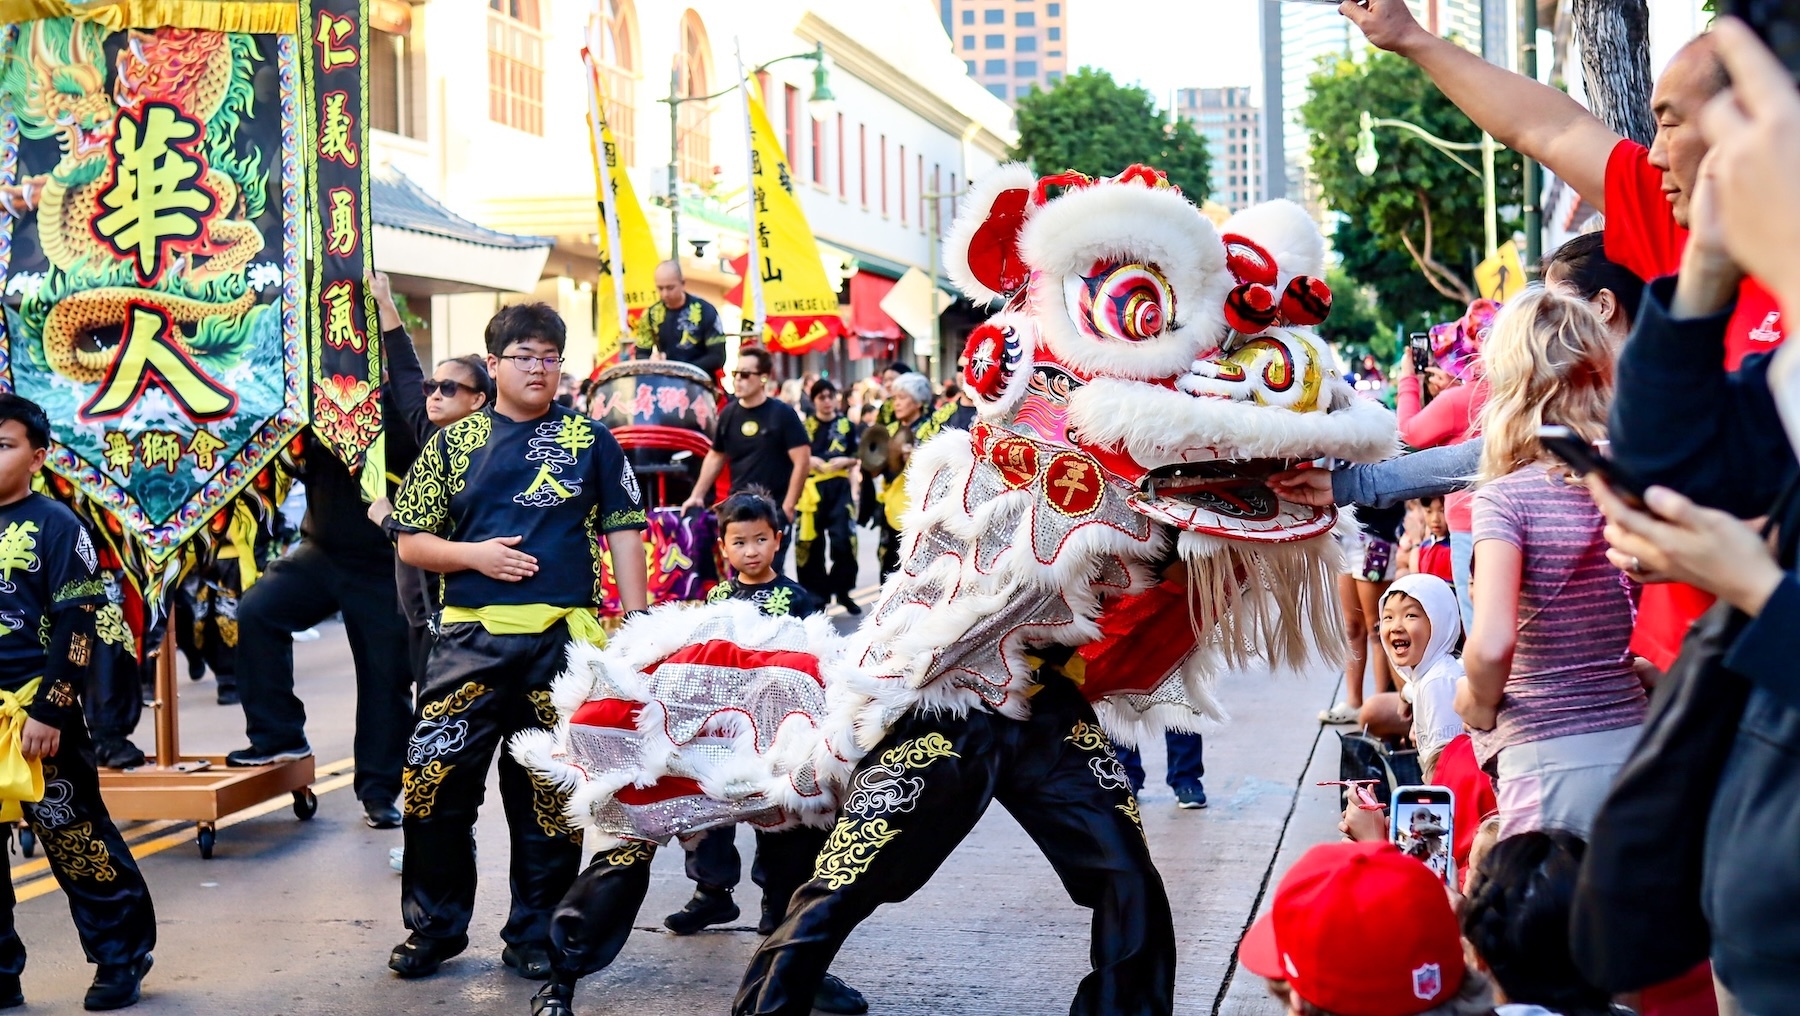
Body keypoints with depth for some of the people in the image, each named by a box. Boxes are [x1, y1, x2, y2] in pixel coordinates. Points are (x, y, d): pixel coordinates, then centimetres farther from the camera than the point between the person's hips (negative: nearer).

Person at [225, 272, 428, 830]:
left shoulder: (397, 408, -8)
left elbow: (417, 403, -29)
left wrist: (389, 316, -31)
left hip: (384, 565, -3)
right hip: (322, 552, 3)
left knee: (386, 677, 4)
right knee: (256, 611, -19)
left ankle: (379, 789, 20)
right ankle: (278, 736, -5)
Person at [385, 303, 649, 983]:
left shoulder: (590, 441, 7)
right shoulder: (454, 443, 8)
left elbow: (623, 536, 6)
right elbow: (411, 542, 8)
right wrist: (474, 554, -10)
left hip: (565, 639, 0)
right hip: (472, 640, 1)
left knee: (550, 793, 5)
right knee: (436, 781, -3)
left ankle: (535, 934, 18)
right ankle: (435, 926, 14)